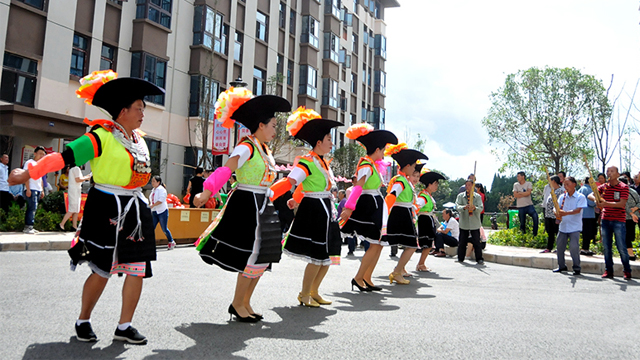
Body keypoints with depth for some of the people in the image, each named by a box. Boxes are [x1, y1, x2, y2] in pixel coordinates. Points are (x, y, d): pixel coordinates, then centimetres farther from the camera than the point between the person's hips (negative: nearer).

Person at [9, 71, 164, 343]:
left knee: (137, 269, 3)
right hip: (107, 209, -7)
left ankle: (124, 326, 14)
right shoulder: (101, 137, -11)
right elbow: (64, 157, -14)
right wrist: (27, 174, -15)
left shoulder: (138, 139, 12)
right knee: (102, 270, 0)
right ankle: (83, 321, 23)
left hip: (134, 211, 7)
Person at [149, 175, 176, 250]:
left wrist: (152, 206, -25)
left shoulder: (161, 189, -10)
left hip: (162, 211, -8)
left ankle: (171, 242, 16)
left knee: (164, 228, -1)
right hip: (154, 212, 8)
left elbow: (161, 200, -22)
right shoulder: (153, 190, 15)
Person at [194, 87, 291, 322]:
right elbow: (226, 170, -26)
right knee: (253, 255, -6)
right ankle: (237, 304, 11)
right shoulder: (246, 147, -13)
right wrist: (207, 192, -34)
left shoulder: (265, 150, 14)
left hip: (262, 206, 9)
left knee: (264, 256, 10)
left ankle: (245, 302, 23)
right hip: (246, 205, -9)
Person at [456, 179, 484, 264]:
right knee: (462, 241, 8)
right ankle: (460, 258, 21)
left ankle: (479, 259, 5)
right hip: (463, 223, 1)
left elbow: (481, 208, -7)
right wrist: (464, 207, -29)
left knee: (476, 241, -3)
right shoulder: (460, 196, 6)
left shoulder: (477, 196, 4)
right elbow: (457, 206, -8)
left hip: (475, 223, -1)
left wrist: (475, 208, -29)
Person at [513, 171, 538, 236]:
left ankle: (535, 234, -11)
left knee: (535, 216, -21)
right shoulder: (515, 184, 6)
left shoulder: (528, 184, 1)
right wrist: (525, 194, -8)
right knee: (522, 223, 8)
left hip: (529, 205, -2)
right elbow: (515, 195, -6)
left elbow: (528, 192, -16)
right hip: (520, 207, 2)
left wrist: (520, 193, -7)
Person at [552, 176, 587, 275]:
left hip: (574, 227, -5)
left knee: (574, 247, -11)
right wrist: (557, 213, -19)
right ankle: (561, 266, 24)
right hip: (563, 226, 5)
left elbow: (578, 210, -16)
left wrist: (566, 213, -30)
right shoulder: (562, 196, 9)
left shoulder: (580, 197, -4)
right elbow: (556, 207, 4)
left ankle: (576, 268, 3)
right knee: (560, 246, 8)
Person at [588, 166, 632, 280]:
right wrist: (596, 199, -23)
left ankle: (627, 271, 11)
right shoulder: (603, 187, 9)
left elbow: (622, 204, -15)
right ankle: (608, 271, 14)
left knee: (621, 247, -4)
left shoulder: (624, 187, -4)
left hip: (618, 221, -4)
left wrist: (606, 203, -27)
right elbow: (590, 195, -1)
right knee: (606, 247, 6)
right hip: (605, 220, 4)